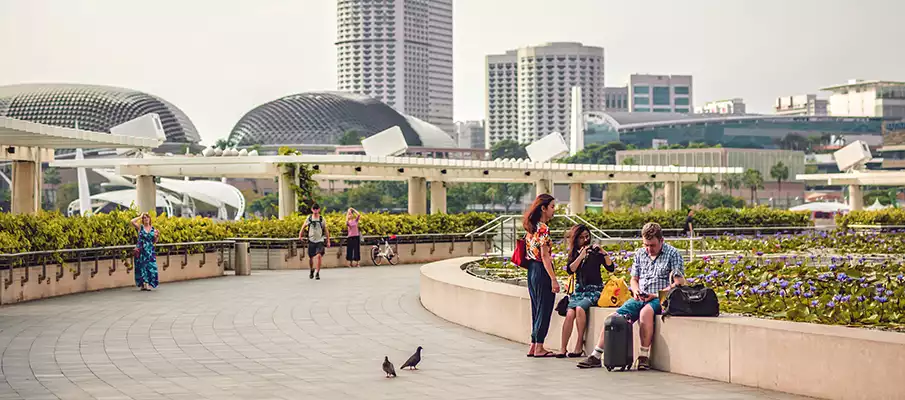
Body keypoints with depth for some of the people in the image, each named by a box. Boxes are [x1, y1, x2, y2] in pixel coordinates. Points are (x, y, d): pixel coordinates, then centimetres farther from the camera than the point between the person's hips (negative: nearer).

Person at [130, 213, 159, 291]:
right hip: (141, 250, -3)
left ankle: (148, 284, 0)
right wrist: (140, 216, -5)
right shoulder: (140, 227, 1)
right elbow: (132, 221, -16)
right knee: (142, 266, -3)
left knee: (150, 266, -4)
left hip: (150, 250, 3)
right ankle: (143, 284, 1)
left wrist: (157, 236, -6)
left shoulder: (153, 228, 9)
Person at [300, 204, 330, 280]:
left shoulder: (322, 219, 1)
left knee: (319, 256, -20)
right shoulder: (309, 218, 3)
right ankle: (311, 270, 36)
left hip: (320, 241, -2)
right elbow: (303, 227, 16)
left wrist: (328, 241, 4)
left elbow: (326, 231, 6)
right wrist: (300, 235, 6)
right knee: (310, 257, 8)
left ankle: (317, 273, -12)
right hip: (311, 240, 2)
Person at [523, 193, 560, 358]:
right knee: (544, 309, -1)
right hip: (542, 272, -9)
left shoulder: (531, 227, 11)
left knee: (537, 309, 14)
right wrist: (553, 279, -20)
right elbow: (545, 256, -19)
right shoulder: (543, 229, -16)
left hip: (532, 270, 9)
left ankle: (533, 346, 17)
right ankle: (539, 348, 3)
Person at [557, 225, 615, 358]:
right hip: (579, 289, 3)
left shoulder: (595, 251, 1)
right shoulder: (574, 252, 11)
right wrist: (581, 256, -13)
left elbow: (611, 268, -6)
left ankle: (579, 346, -22)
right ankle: (563, 349, -22)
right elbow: (570, 270, -4)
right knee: (570, 314, -23)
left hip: (594, 289, -3)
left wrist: (603, 253, -18)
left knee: (580, 308, -31)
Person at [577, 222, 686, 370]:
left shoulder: (672, 254, -1)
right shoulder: (640, 254, 16)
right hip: (640, 299, 5)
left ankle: (644, 355, -31)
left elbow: (679, 283, -7)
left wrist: (656, 294, -16)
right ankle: (596, 355, -12)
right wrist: (636, 291, 0)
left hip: (660, 299, -5)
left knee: (645, 311, -38)